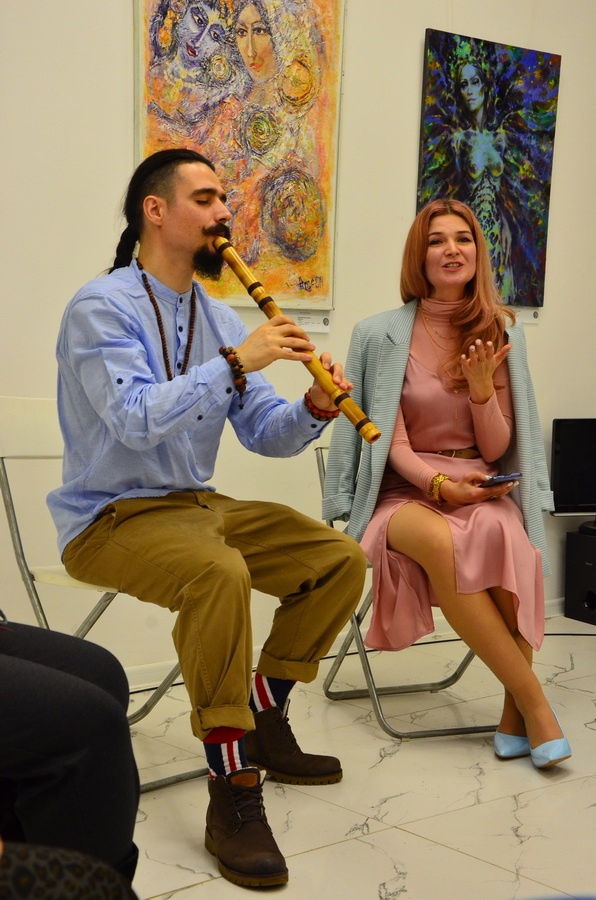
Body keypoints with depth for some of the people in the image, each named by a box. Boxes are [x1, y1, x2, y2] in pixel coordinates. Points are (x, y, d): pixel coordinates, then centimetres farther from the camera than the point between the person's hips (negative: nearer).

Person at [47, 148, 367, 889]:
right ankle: (233, 789, -27)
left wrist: (313, 410, -13)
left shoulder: (217, 318, 9)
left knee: (340, 560, -1)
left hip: (196, 504, 8)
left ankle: (263, 719, 13)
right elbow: (136, 420, -27)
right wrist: (236, 362, -27)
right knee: (218, 572, -36)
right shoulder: (101, 308, -13)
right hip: (112, 516, -8)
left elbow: (264, 432, 8)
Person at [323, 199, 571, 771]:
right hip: (404, 493, -1)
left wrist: (482, 390, -14)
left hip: (482, 491, 2)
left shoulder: (500, 332, 6)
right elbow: (393, 444, -2)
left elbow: (496, 450, 4)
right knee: (439, 541, -37)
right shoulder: (381, 335, -1)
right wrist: (440, 485, -21)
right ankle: (536, 705, -27)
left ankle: (514, 713, -24)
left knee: (500, 532, -36)